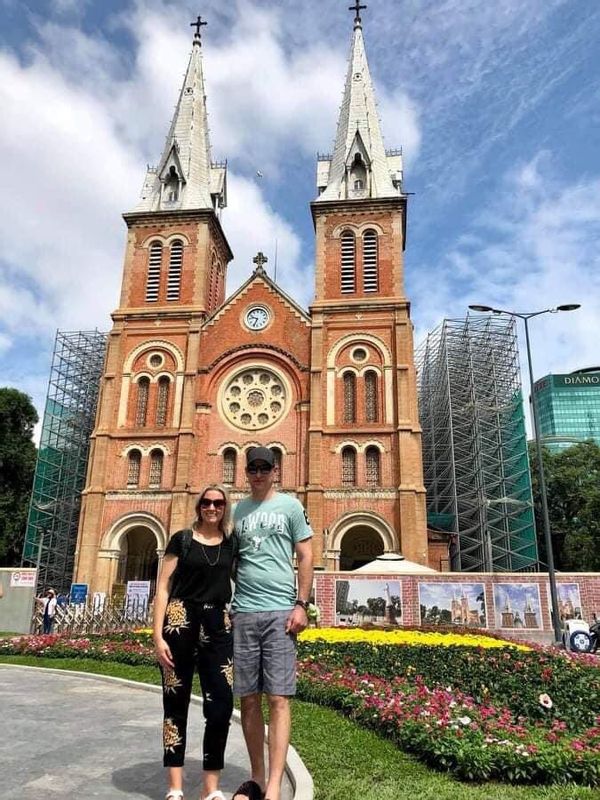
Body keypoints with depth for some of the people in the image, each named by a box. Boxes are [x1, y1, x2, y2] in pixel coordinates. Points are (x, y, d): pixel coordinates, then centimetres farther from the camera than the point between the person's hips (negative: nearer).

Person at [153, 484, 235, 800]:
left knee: (221, 706, -2)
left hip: (218, 626, 3)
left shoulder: (231, 544, 10)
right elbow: (163, 587, -1)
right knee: (176, 705, 7)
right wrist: (158, 635, -9)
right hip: (180, 623, -2)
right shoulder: (182, 539, 1)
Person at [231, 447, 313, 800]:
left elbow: (306, 557, 2)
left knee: (279, 699, -4)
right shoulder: (237, 510, 13)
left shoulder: (290, 505, 4)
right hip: (244, 612, 3)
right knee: (249, 698, 8)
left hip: (281, 611, -3)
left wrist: (301, 605, -6)